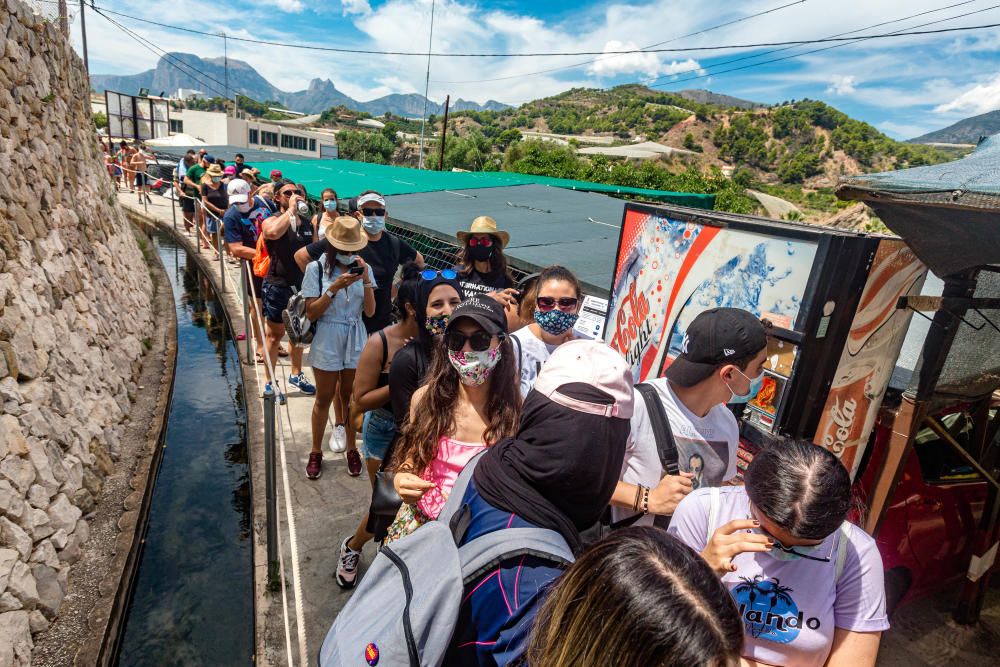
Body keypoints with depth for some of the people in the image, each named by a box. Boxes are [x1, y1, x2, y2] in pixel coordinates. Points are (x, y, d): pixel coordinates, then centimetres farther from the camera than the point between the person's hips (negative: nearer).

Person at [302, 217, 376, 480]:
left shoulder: (363, 268, 1)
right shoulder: (316, 268, -8)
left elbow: (370, 311, -4)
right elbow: (311, 313, -10)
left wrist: (366, 280, -17)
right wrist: (335, 287, -21)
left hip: (355, 341, 2)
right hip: (327, 342, -2)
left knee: (350, 397, 12)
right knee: (324, 399, 9)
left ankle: (352, 449, 28)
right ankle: (316, 453, 26)